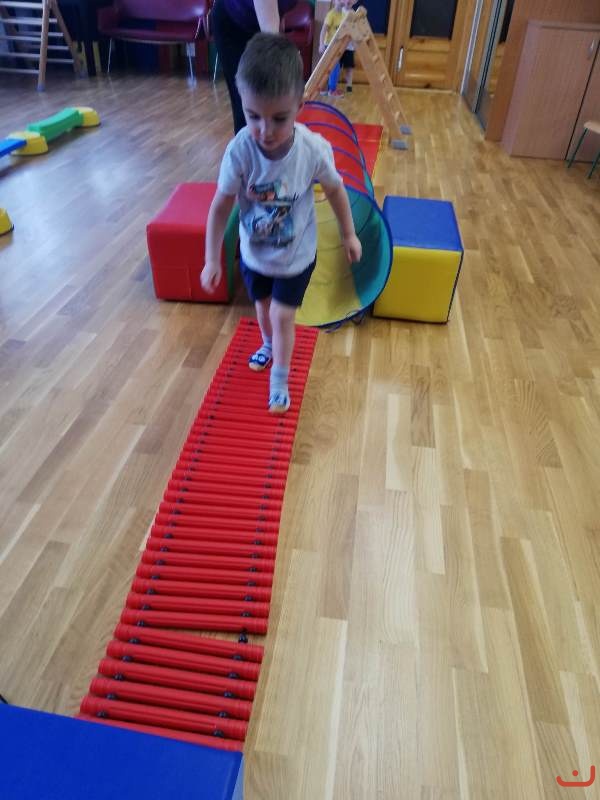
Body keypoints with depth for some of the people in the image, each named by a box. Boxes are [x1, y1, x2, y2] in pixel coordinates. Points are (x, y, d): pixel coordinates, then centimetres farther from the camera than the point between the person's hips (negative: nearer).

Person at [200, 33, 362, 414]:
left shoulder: (314, 149, -27)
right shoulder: (240, 150, -27)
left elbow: (335, 190, -7)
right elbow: (221, 206, -15)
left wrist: (349, 235, 3)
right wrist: (212, 260, -10)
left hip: (296, 256, -2)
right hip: (253, 254, 2)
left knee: (282, 316, 5)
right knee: (263, 306, 24)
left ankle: (280, 381, 28)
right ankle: (269, 344, 57)